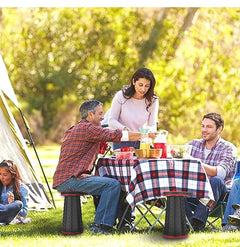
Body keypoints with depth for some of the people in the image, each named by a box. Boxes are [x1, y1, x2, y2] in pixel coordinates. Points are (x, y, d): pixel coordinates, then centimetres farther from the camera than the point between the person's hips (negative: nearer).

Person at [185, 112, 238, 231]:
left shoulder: (228, 148, -3)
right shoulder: (194, 144, 12)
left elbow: (220, 173, -21)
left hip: (218, 194, -3)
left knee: (215, 181, -37)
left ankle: (198, 220, -42)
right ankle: (188, 220, -32)